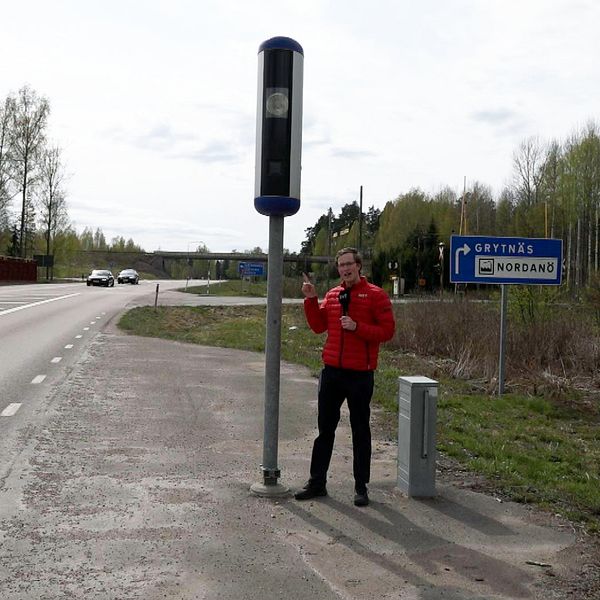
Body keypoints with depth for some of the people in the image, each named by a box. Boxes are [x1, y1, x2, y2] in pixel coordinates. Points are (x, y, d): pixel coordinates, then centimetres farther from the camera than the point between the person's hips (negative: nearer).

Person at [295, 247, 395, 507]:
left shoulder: (375, 295, -5)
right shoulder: (331, 295, 10)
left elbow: (387, 330, -11)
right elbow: (318, 326, 10)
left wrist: (357, 327, -20)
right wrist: (311, 300, 0)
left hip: (360, 374, -5)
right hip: (332, 371, 5)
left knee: (360, 431, 7)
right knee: (325, 428, 11)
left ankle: (361, 486, 17)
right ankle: (317, 482, 21)